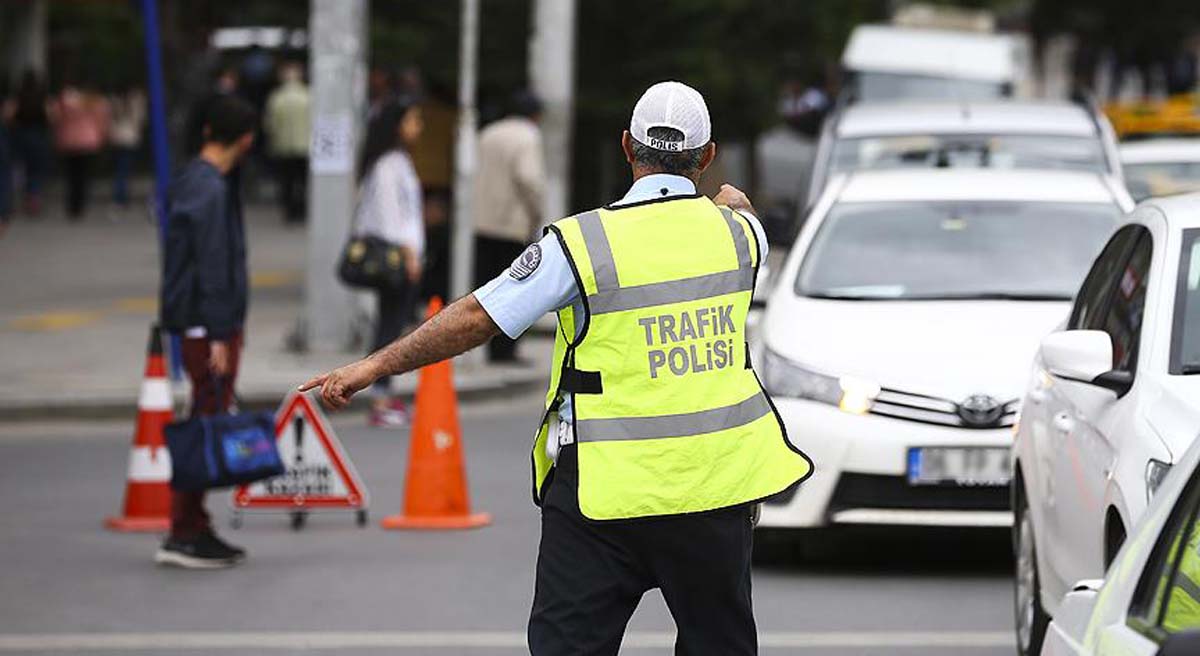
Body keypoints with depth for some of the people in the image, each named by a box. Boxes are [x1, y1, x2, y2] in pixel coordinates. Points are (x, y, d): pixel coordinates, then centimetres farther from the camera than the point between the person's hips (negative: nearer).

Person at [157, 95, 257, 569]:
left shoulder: (192, 181, 14)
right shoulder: (210, 191, -16)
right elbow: (213, 267, -19)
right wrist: (218, 335, -20)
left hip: (201, 327, 10)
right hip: (211, 327, -10)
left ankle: (195, 529, 17)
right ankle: (184, 535, -6)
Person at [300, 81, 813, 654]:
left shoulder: (584, 242, -11)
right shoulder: (737, 231, 2)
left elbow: (476, 318, -9)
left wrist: (375, 366, 0)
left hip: (608, 493, -3)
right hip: (716, 481, 4)